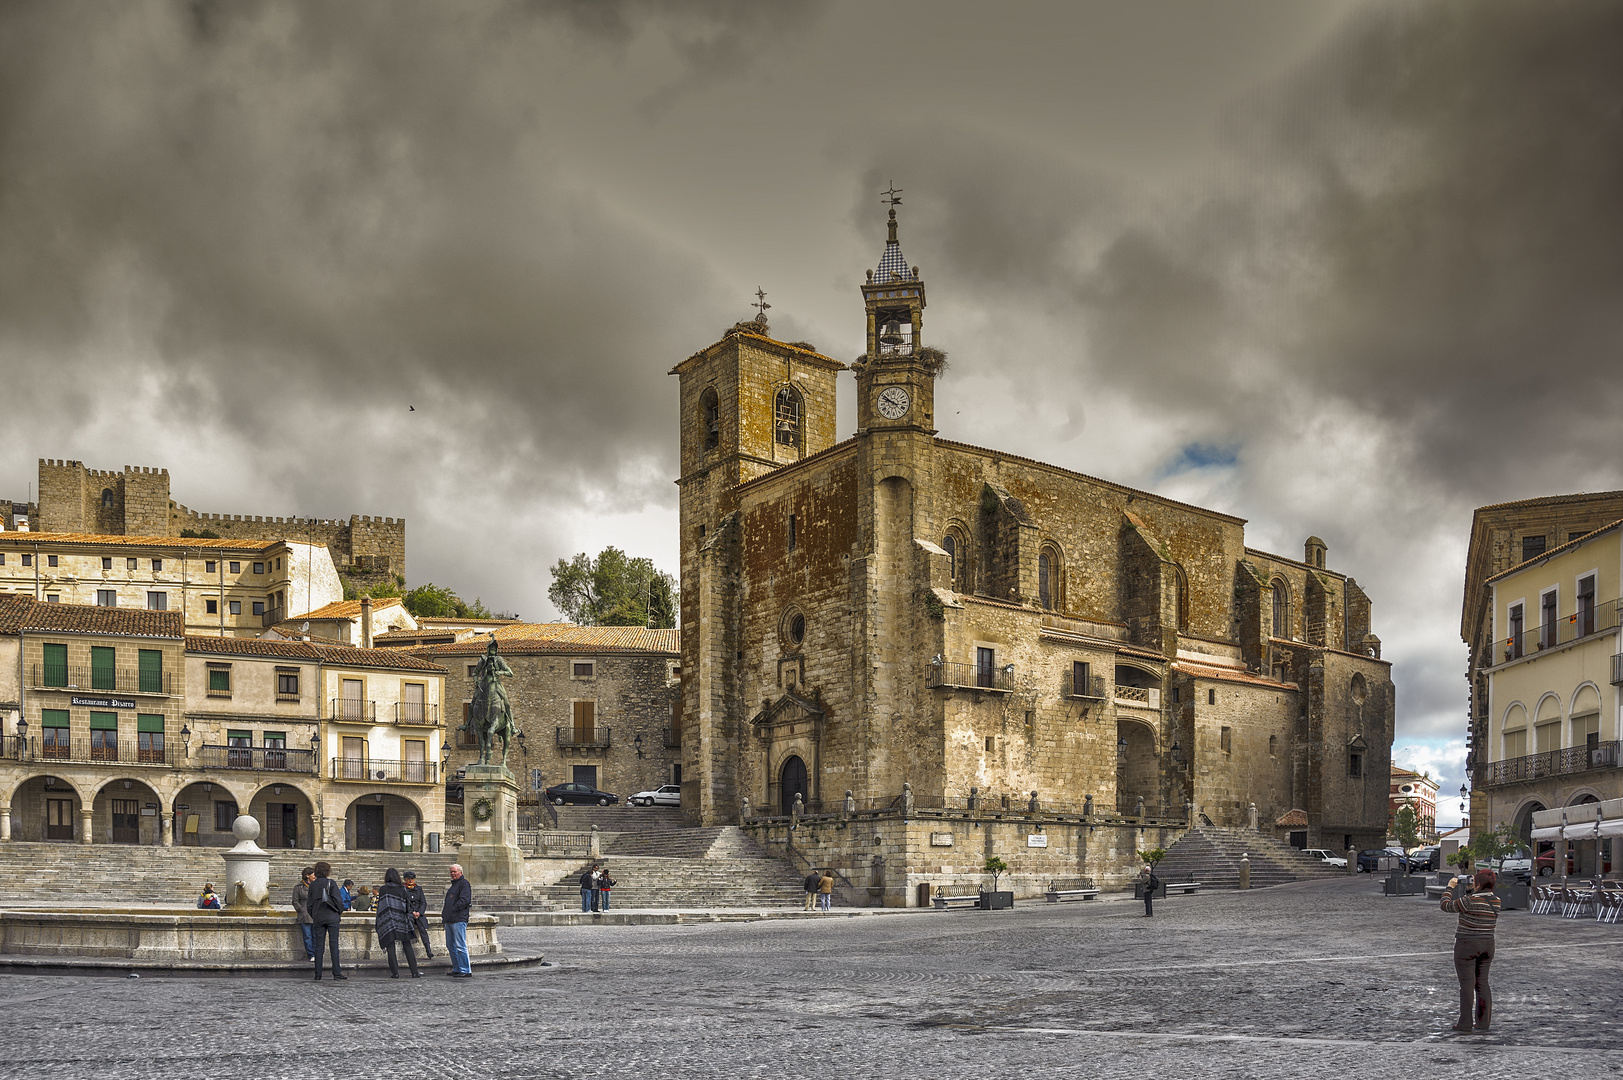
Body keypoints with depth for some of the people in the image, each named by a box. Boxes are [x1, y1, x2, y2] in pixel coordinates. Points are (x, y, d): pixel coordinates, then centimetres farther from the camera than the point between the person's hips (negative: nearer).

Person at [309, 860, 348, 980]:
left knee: (318, 945, 5)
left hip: (318, 918, 3)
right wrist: (340, 912, 6)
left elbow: (310, 903, 9)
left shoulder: (312, 885, 6)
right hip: (332, 917, -3)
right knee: (334, 945, -1)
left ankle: (318, 974, 3)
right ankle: (336, 973, -4)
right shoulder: (331, 883, -6)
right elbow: (338, 900, -9)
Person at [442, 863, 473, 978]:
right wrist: (445, 913, 13)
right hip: (449, 920, 10)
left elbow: (464, 900, -18)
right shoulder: (454, 884, 23)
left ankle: (466, 971, -11)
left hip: (459, 919, -10)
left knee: (460, 946, -11)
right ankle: (457, 969, 20)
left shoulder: (464, 883, -6)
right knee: (450, 945, 13)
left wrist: (452, 910, -17)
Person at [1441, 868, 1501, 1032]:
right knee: (1482, 983, 11)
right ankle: (1483, 1023, 11)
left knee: (1467, 984, -2)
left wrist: (1450, 887, 4)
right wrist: (1471, 889, 16)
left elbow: (1446, 906, -7)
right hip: (1487, 945, 6)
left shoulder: (1470, 900, -19)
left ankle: (1465, 1023, 0)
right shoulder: (1495, 901, 2)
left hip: (1467, 945, -6)